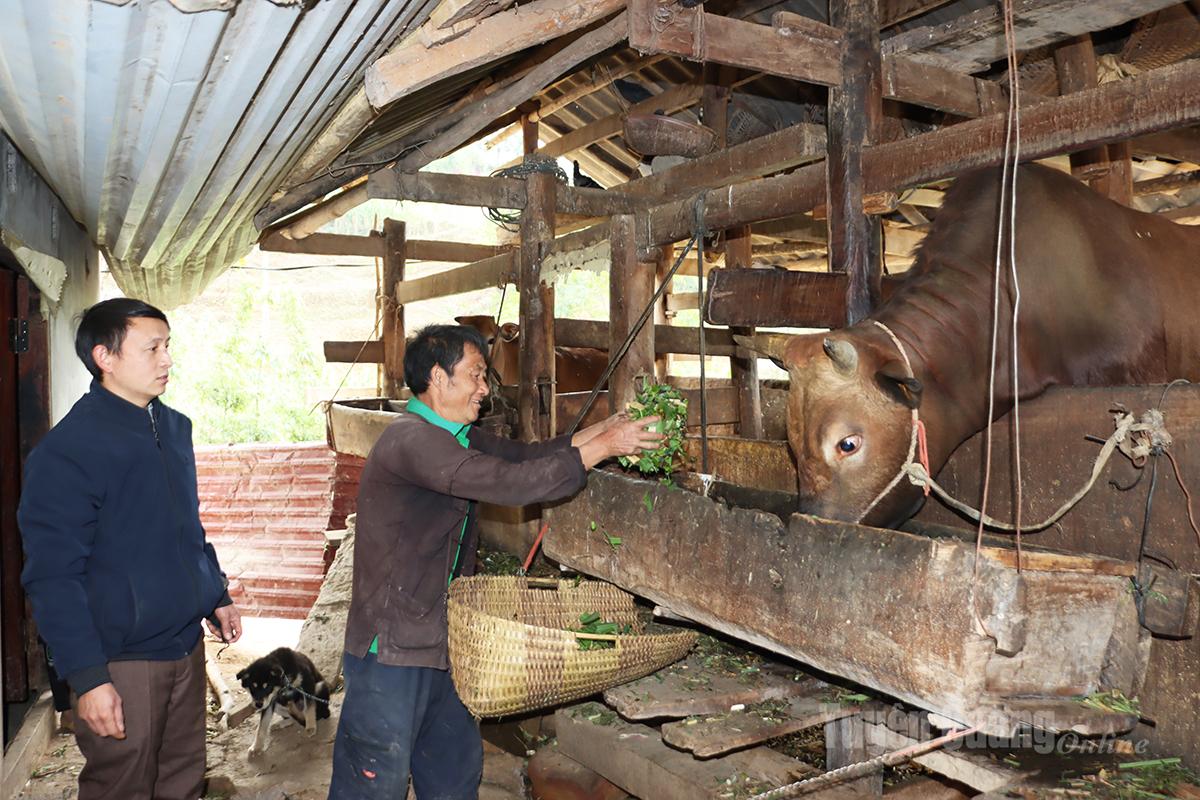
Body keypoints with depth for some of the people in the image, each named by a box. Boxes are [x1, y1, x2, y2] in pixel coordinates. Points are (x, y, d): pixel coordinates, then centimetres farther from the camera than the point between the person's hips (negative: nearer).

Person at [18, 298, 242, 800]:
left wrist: (217, 597, 17)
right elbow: (53, 577, -17)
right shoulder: (67, 450, -16)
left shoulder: (174, 427, 7)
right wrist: (86, 678, -19)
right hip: (121, 663, -6)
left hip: (186, 647, 7)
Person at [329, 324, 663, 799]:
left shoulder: (456, 437, 11)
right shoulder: (412, 440, -23)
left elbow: (523, 455, 8)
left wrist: (597, 432, -4)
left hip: (440, 639, 10)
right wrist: (603, 448, -24)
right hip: (391, 643, -10)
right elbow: (509, 483, -30)